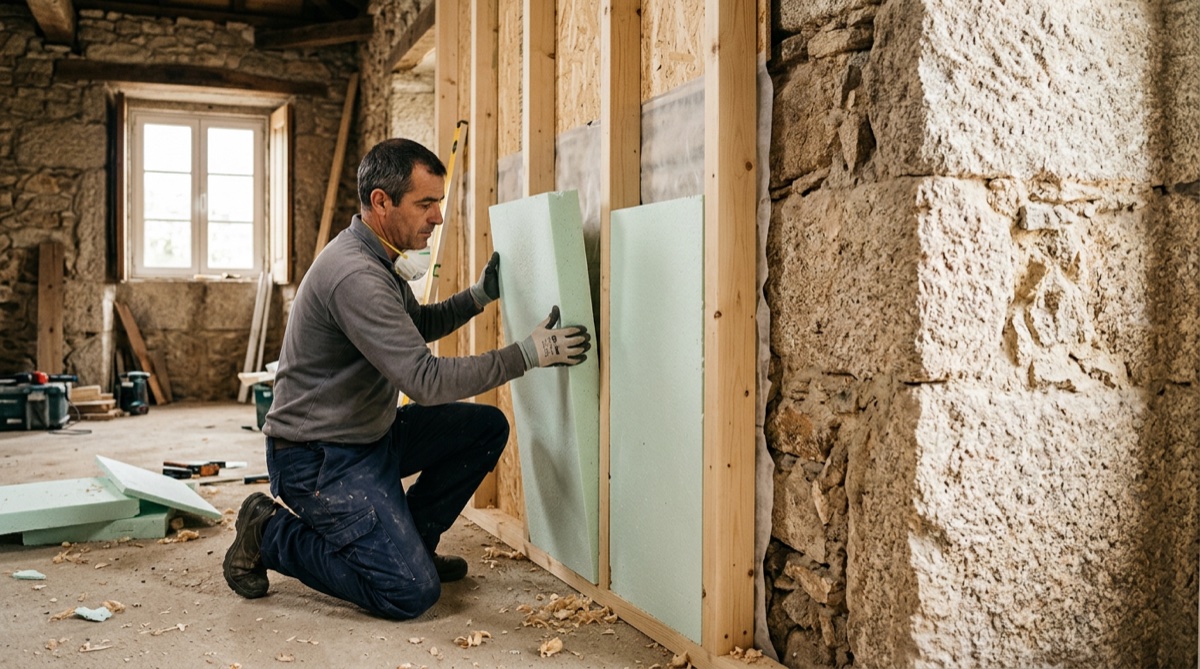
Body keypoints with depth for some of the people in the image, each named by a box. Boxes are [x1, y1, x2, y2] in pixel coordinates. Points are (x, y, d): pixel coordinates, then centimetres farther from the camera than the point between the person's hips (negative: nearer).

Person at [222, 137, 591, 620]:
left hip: (371, 434, 10)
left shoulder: (378, 259, 7)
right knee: (412, 592, -16)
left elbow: (415, 326, 24)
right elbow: (425, 379, -30)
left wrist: (478, 296, 8)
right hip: (318, 458, -10)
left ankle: (409, 539, 16)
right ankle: (269, 534, 1)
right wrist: (527, 354, -26)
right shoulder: (355, 275, -27)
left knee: (486, 427, 5)